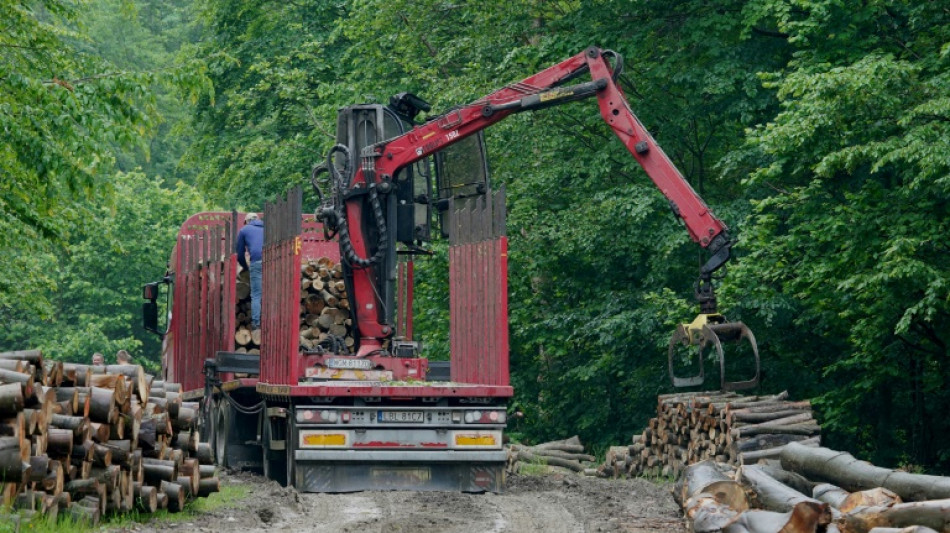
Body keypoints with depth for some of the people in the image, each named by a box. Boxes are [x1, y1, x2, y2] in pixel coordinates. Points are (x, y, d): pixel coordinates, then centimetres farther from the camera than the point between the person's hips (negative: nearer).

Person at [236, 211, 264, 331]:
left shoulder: (244, 230, 23)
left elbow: (239, 254, 23)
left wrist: (246, 267, 39)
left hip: (257, 262, -2)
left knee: (256, 295, 1)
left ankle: (256, 323, -6)